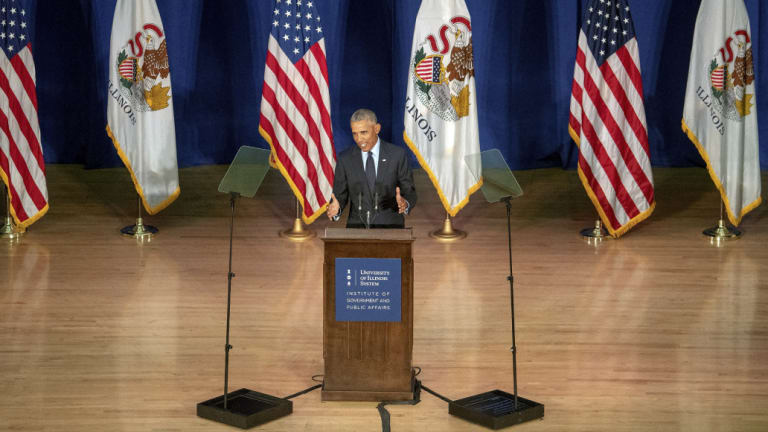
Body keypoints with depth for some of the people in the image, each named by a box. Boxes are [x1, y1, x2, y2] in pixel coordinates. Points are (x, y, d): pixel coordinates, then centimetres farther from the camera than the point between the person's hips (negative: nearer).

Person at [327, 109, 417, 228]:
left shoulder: (397, 155, -3)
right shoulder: (345, 159, 1)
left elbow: (409, 193, 1)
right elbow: (341, 195, 5)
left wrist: (405, 204, -23)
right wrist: (335, 208, -18)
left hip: (390, 229, -1)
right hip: (357, 229, 1)